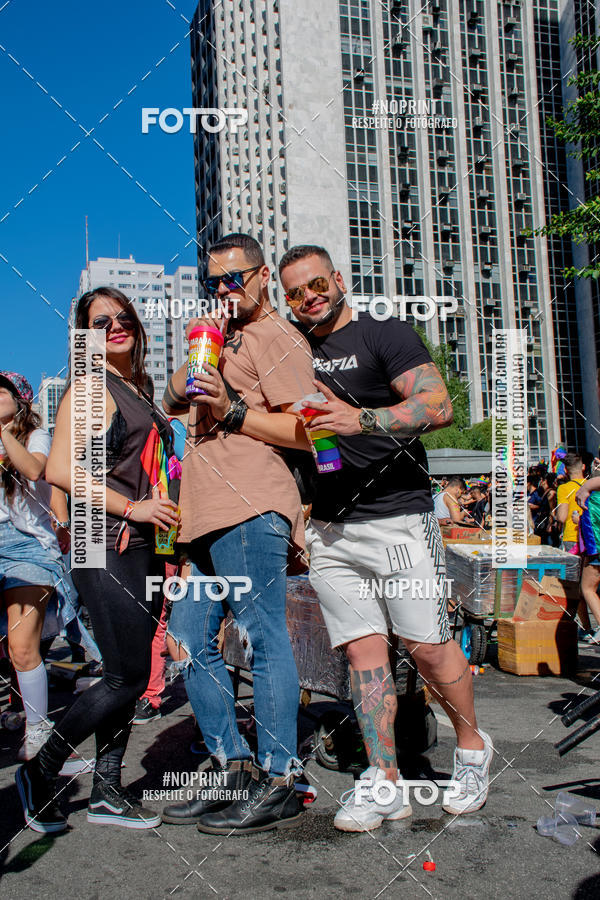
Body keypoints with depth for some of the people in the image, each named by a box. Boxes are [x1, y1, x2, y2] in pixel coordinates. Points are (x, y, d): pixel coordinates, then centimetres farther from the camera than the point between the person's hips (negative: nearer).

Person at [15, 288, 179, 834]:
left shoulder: (140, 390, 18)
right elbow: (60, 470, -17)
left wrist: (167, 510, 14)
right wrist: (132, 507, -16)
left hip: (145, 545, 8)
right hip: (105, 546, -8)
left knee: (128, 674, 9)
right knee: (128, 676, -8)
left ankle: (106, 791, 20)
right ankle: (41, 771, 12)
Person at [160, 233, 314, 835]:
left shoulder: (276, 338, 2)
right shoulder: (225, 339, 30)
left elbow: (302, 431, -10)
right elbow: (172, 402, 31)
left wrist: (232, 410, -16)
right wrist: (193, 360, 15)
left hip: (251, 512, -10)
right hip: (209, 518, 10)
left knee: (263, 641, -7)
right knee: (190, 642, 8)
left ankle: (277, 785, 2)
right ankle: (233, 771, 18)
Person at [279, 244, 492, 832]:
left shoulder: (385, 337, -1)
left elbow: (439, 406, -13)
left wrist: (362, 419, -26)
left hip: (398, 518, -4)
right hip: (328, 529, 5)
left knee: (428, 646, -1)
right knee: (363, 650, 3)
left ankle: (472, 747, 23)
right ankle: (384, 783, 11)